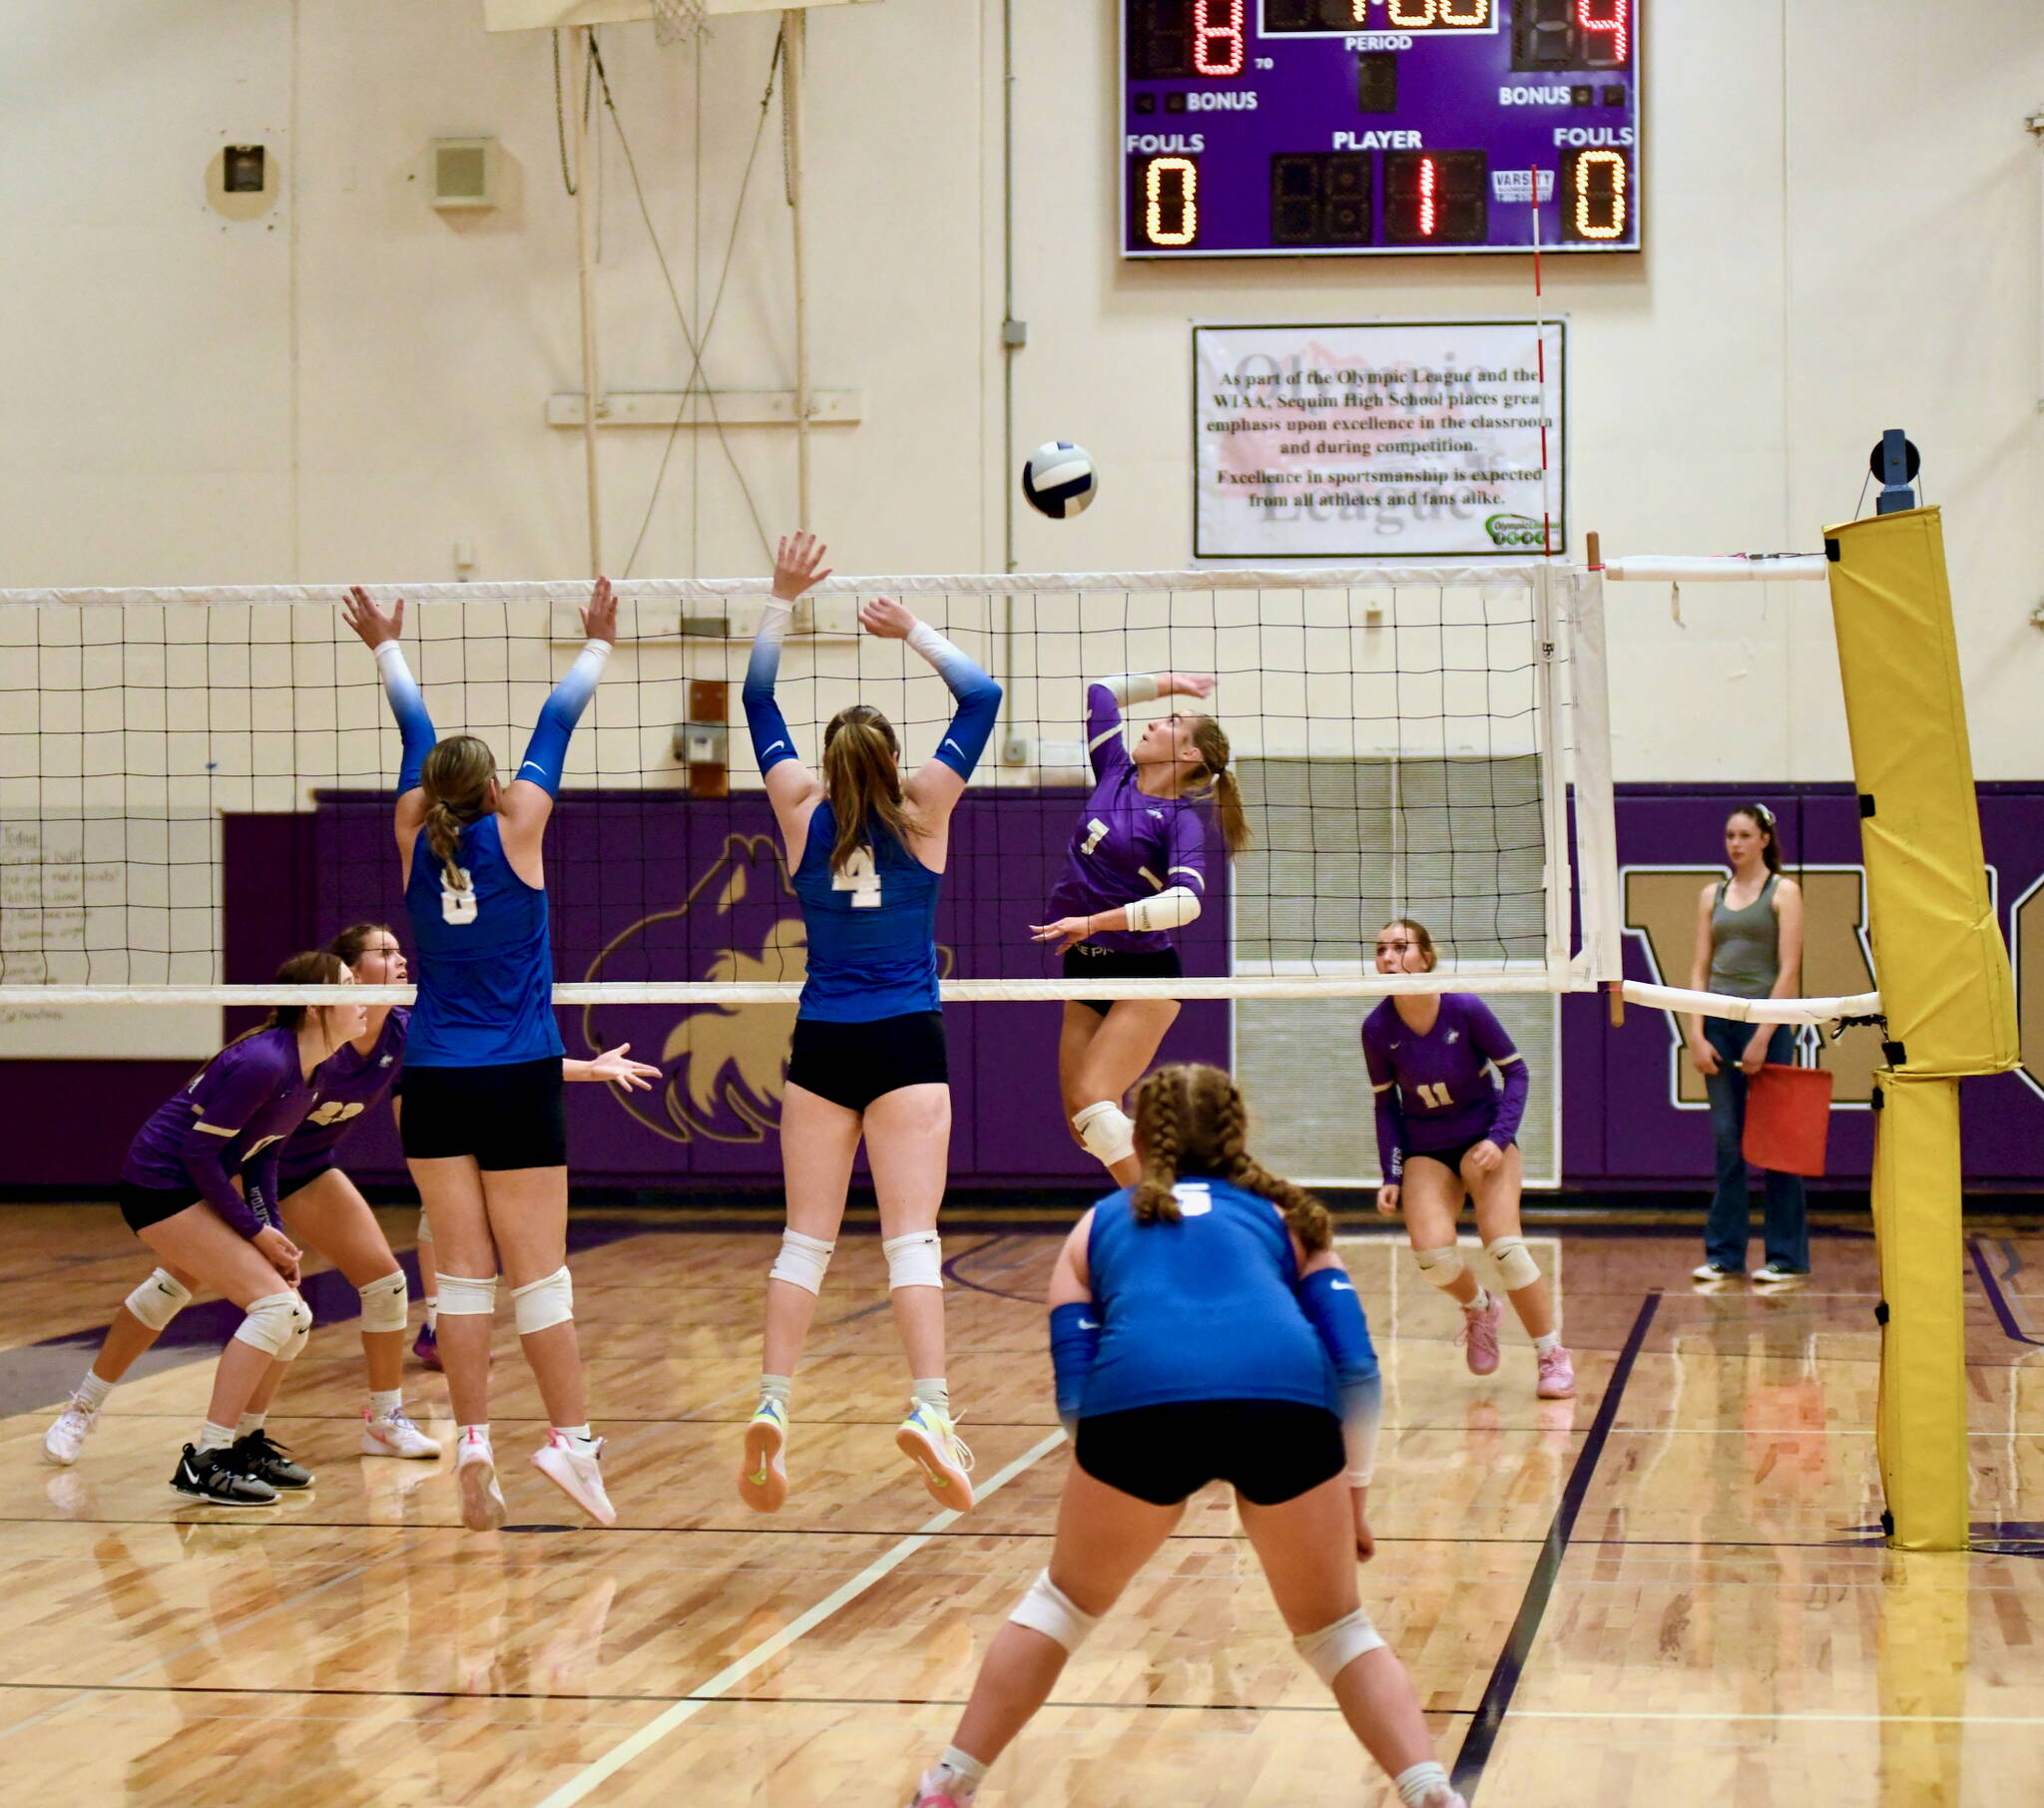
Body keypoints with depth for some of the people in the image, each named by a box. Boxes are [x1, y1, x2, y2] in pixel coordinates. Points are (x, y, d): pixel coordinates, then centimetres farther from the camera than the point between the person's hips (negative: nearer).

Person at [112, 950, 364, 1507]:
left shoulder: (311, 1072, 4)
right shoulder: (263, 1063, -24)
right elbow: (198, 1149, -22)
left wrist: (273, 1230, 1)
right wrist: (255, 1230, -17)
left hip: (208, 1187, 9)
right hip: (161, 1187, -9)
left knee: (294, 1319, 7)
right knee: (274, 1304, -18)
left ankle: (246, 1441, 23)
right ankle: (205, 1461, -16)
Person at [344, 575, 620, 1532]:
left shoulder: (415, 838, 2)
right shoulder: (515, 832, -5)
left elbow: (415, 732, 17)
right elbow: (556, 726, 7)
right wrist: (596, 645, 20)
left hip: (433, 1084, 3)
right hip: (516, 1085, -3)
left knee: (464, 1267, 3)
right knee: (537, 1270, -3)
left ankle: (472, 1445, -1)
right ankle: (570, 1436, -4)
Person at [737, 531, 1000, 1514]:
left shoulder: (803, 816, 3)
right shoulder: (921, 814, -2)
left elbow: (760, 702, 13)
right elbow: (982, 697, 5)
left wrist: (783, 598, 16)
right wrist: (912, 631, 8)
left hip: (820, 1049, 2)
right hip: (905, 1044, -2)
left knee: (806, 1236, 5)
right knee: (911, 1235, -9)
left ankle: (772, 1406, -6)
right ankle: (928, 1406, -23)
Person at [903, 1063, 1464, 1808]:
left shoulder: (1101, 1225, 33)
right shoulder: (1287, 1216, 33)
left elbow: (1074, 1394, 22)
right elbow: (1356, 1369, 20)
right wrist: (1353, 1494, 29)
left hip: (1139, 1392, 0)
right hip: (1286, 1393, 0)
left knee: (1065, 1600, 27)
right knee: (1334, 1630, 22)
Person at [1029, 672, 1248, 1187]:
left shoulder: (1180, 817, -12)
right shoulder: (1117, 775, 6)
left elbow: (1186, 901, -28)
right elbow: (1101, 693, 20)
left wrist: (1093, 922, -33)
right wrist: (1167, 683, 21)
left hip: (1142, 977, -7)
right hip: (1085, 970, 7)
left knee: (1092, 1100, -20)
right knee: (1081, 1119, 1)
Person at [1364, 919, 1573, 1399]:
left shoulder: (1466, 1009, -19)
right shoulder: (1377, 1028, -12)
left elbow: (1515, 1072, -8)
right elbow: (1385, 1107, 0)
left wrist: (1499, 1138, -18)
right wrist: (1390, 1176, -5)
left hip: (1484, 1136, -2)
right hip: (1424, 1148, 2)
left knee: (1503, 1242, -20)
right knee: (1431, 1252, -19)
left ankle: (1552, 1356, -3)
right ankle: (1478, 1309, 17)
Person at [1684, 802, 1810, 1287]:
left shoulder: (1783, 892, -1)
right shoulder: (1712, 895, 13)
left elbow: (1789, 969, -7)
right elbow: (1700, 967, 10)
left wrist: (1763, 1037, -14)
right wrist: (1695, 1034, -1)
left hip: (1766, 1020, -4)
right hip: (1718, 1021, 4)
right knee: (1727, 1141, 6)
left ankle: (1787, 1257, 4)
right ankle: (1724, 1254, 9)